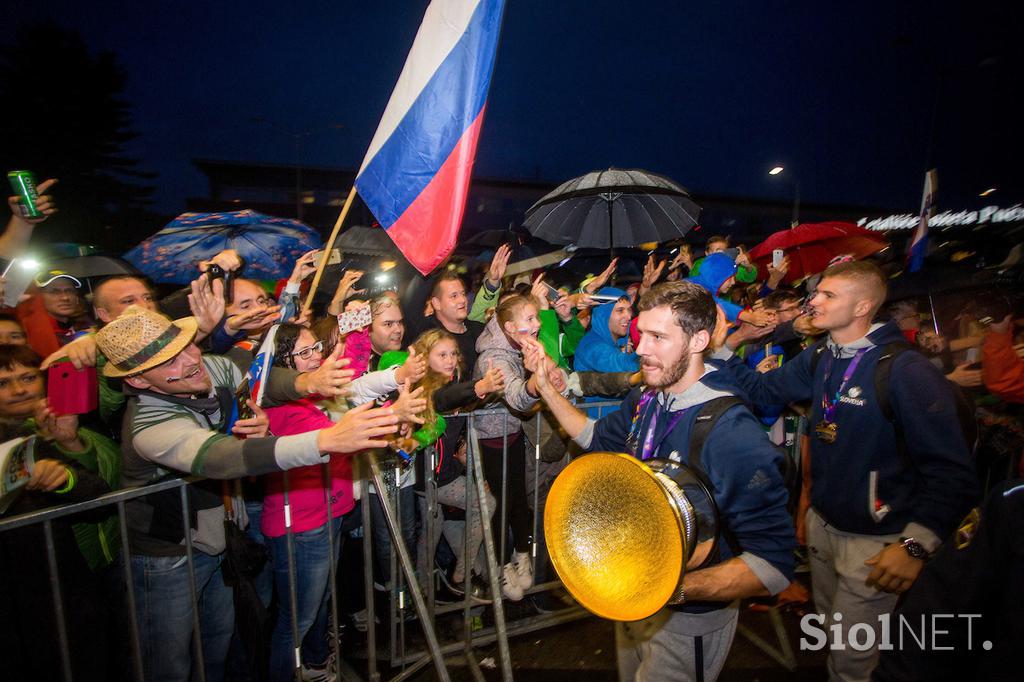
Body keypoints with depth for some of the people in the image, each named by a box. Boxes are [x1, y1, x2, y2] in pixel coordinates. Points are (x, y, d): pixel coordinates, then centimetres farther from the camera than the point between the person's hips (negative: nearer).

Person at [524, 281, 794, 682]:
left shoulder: (733, 433, -31)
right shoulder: (645, 401, -7)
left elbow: (774, 563, -31)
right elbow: (597, 438, 12)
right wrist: (546, 386, 2)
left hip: (688, 621, -7)